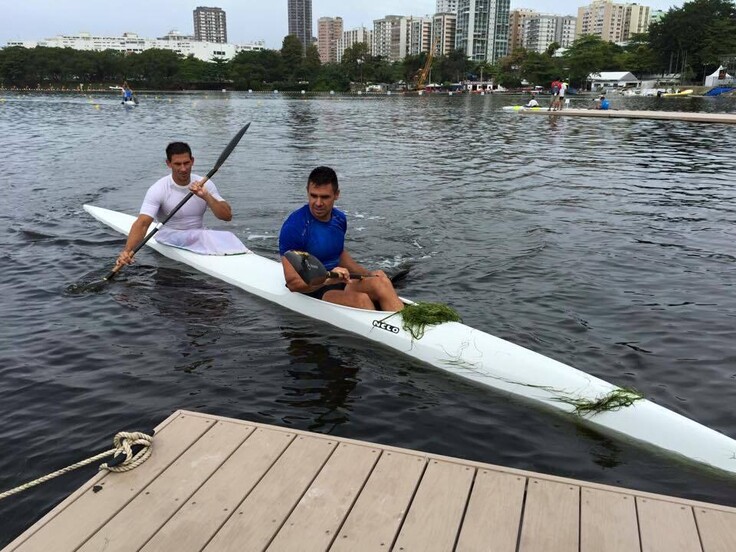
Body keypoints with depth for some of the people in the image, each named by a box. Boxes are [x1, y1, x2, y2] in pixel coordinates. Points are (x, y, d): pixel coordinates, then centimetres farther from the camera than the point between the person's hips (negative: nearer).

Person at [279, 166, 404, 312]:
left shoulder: (339, 219, 6)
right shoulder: (294, 227, -16)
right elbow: (292, 283, -20)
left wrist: (368, 274, 14)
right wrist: (327, 279, -35)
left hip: (340, 283, 6)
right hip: (311, 290, -6)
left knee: (380, 281, -23)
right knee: (360, 299, -33)